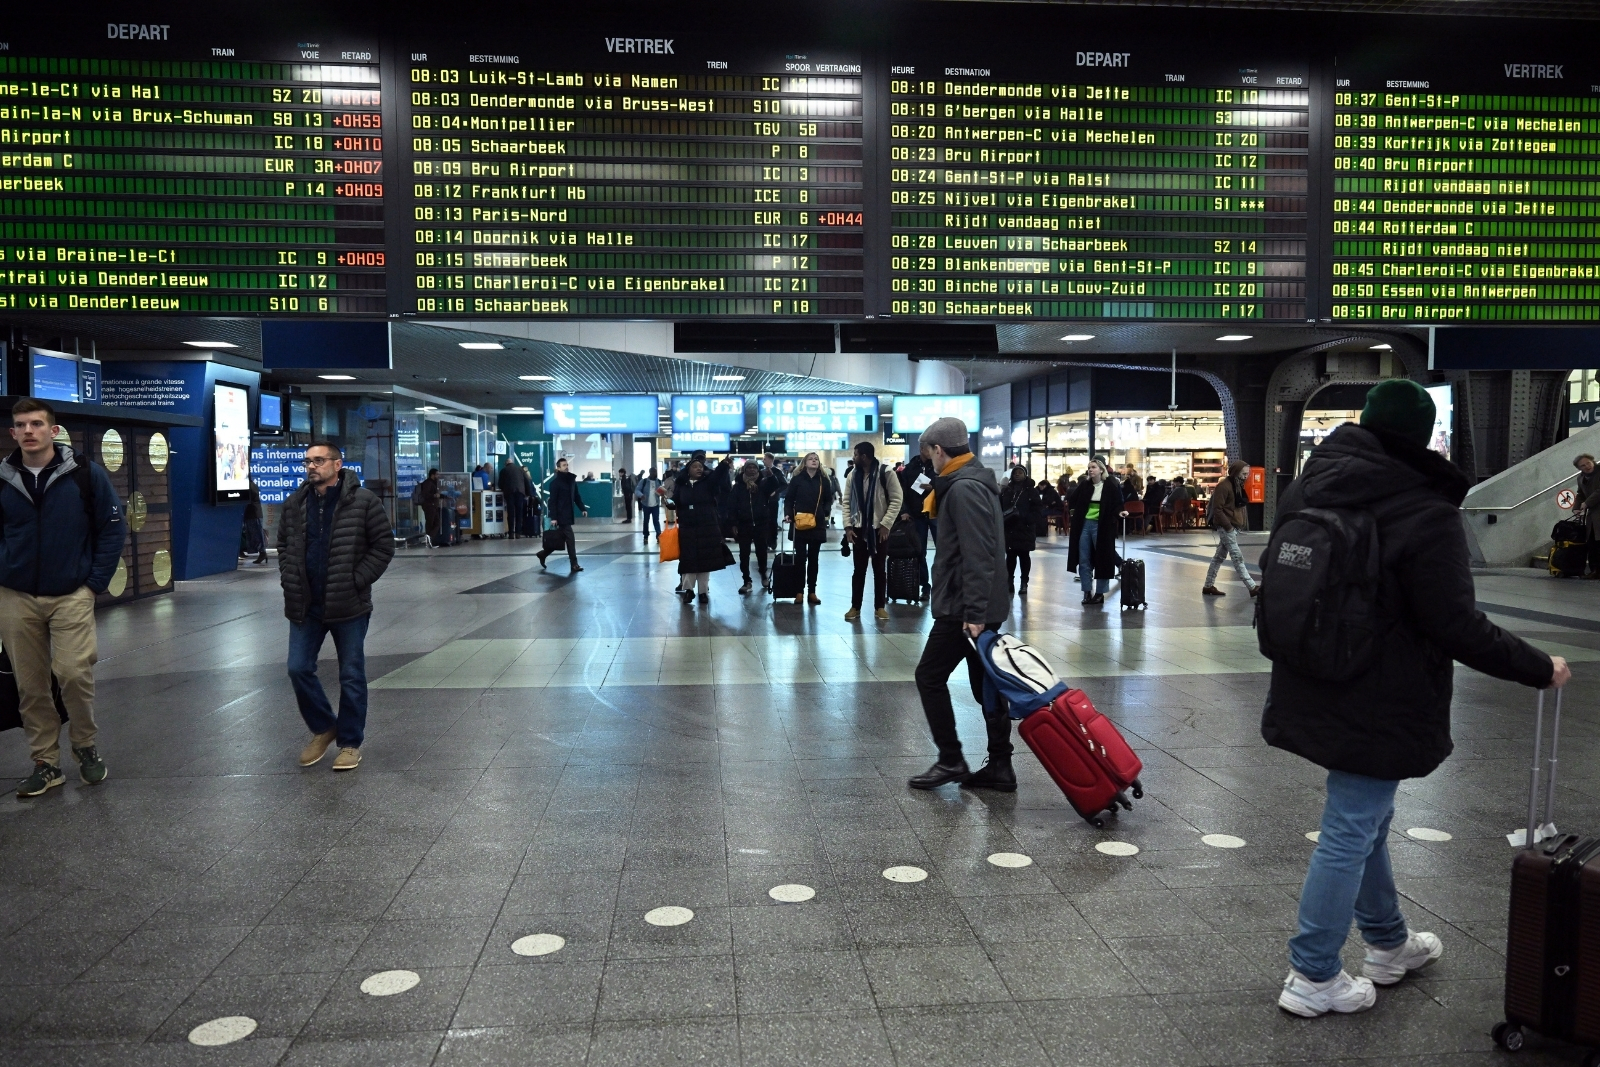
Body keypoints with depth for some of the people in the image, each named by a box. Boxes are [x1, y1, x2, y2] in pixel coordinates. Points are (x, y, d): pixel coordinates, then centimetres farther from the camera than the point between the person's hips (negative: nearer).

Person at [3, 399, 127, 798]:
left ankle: (86, 747, 12)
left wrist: (95, 582, -4)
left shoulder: (85, 473, -5)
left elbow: (113, 528, 0)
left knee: (73, 673, -13)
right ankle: (45, 763, 19)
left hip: (71, 596, -3)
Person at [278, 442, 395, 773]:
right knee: (299, 669, 6)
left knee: (351, 677, 6)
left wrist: (357, 581, -13)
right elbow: (284, 545, 18)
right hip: (305, 605, 4)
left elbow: (383, 546, -7)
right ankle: (322, 728, 28)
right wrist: (289, 580, 4)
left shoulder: (363, 502, -9)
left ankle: (350, 742, 20)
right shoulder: (295, 504, 6)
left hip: (348, 606, -4)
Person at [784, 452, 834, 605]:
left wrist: (826, 513, -8)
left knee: (813, 558, 8)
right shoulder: (797, 479, 0)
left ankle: (812, 591, 15)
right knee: (800, 558, 2)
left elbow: (828, 500, 9)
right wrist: (788, 514, -13)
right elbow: (788, 499, 1)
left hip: (817, 524, 2)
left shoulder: (824, 480, 6)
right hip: (799, 523, -2)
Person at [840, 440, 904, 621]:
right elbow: (846, 502, 7)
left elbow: (896, 500, -10)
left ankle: (880, 607, 14)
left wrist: (886, 524, -15)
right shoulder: (852, 475, 4)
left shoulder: (886, 473, -10)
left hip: (880, 528, -3)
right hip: (859, 529, 3)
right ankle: (855, 607, 14)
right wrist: (848, 526, -3)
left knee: (879, 569, 6)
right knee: (859, 569, 7)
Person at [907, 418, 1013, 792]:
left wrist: (973, 612, -26)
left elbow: (978, 557, -24)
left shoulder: (963, 488, -17)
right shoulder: (975, 482, 16)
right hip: (981, 607, 10)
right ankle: (1000, 767, 16)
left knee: (929, 676, 0)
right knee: (986, 684, 11)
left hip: (964, 608, -10)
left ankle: (951, 760, 6)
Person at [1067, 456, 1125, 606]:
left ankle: (1100, 593, 12)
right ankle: (1087, 592, 15)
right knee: (1084, 561, 6)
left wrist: (1120, 512, -23)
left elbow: (1117, 504, -7)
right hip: (1084, 525, 4)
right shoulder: (1085, 485, 5)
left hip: (1102, 526, -4)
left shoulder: (1111, 485, -7)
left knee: (1101, 560, 3)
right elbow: (1073, 500, 6)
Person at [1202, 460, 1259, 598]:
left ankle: (1208, 586, 18)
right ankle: (1252, 587, -9)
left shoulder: (1238, 485, 14)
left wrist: (1241, 523, 10)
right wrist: (1228, 526, -19)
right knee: (1237, 557, -8)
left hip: (1234, 526, 10)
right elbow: (1217, 509, -19)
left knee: (1219, 557, 12)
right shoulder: (1223, 486, -16)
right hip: (1226, 527, -10)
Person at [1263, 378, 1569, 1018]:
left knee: (1365, 820, 23)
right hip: (1378, 707, -8)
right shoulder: (1426, 514, -19)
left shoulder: (1307, 489, 1)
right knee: (1350, 832, 3)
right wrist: (1540, 669, -5)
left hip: (1313, 695, 8)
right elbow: (1458, 628, -19)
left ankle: (1388, 944, 42)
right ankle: (1313, 979, 15)